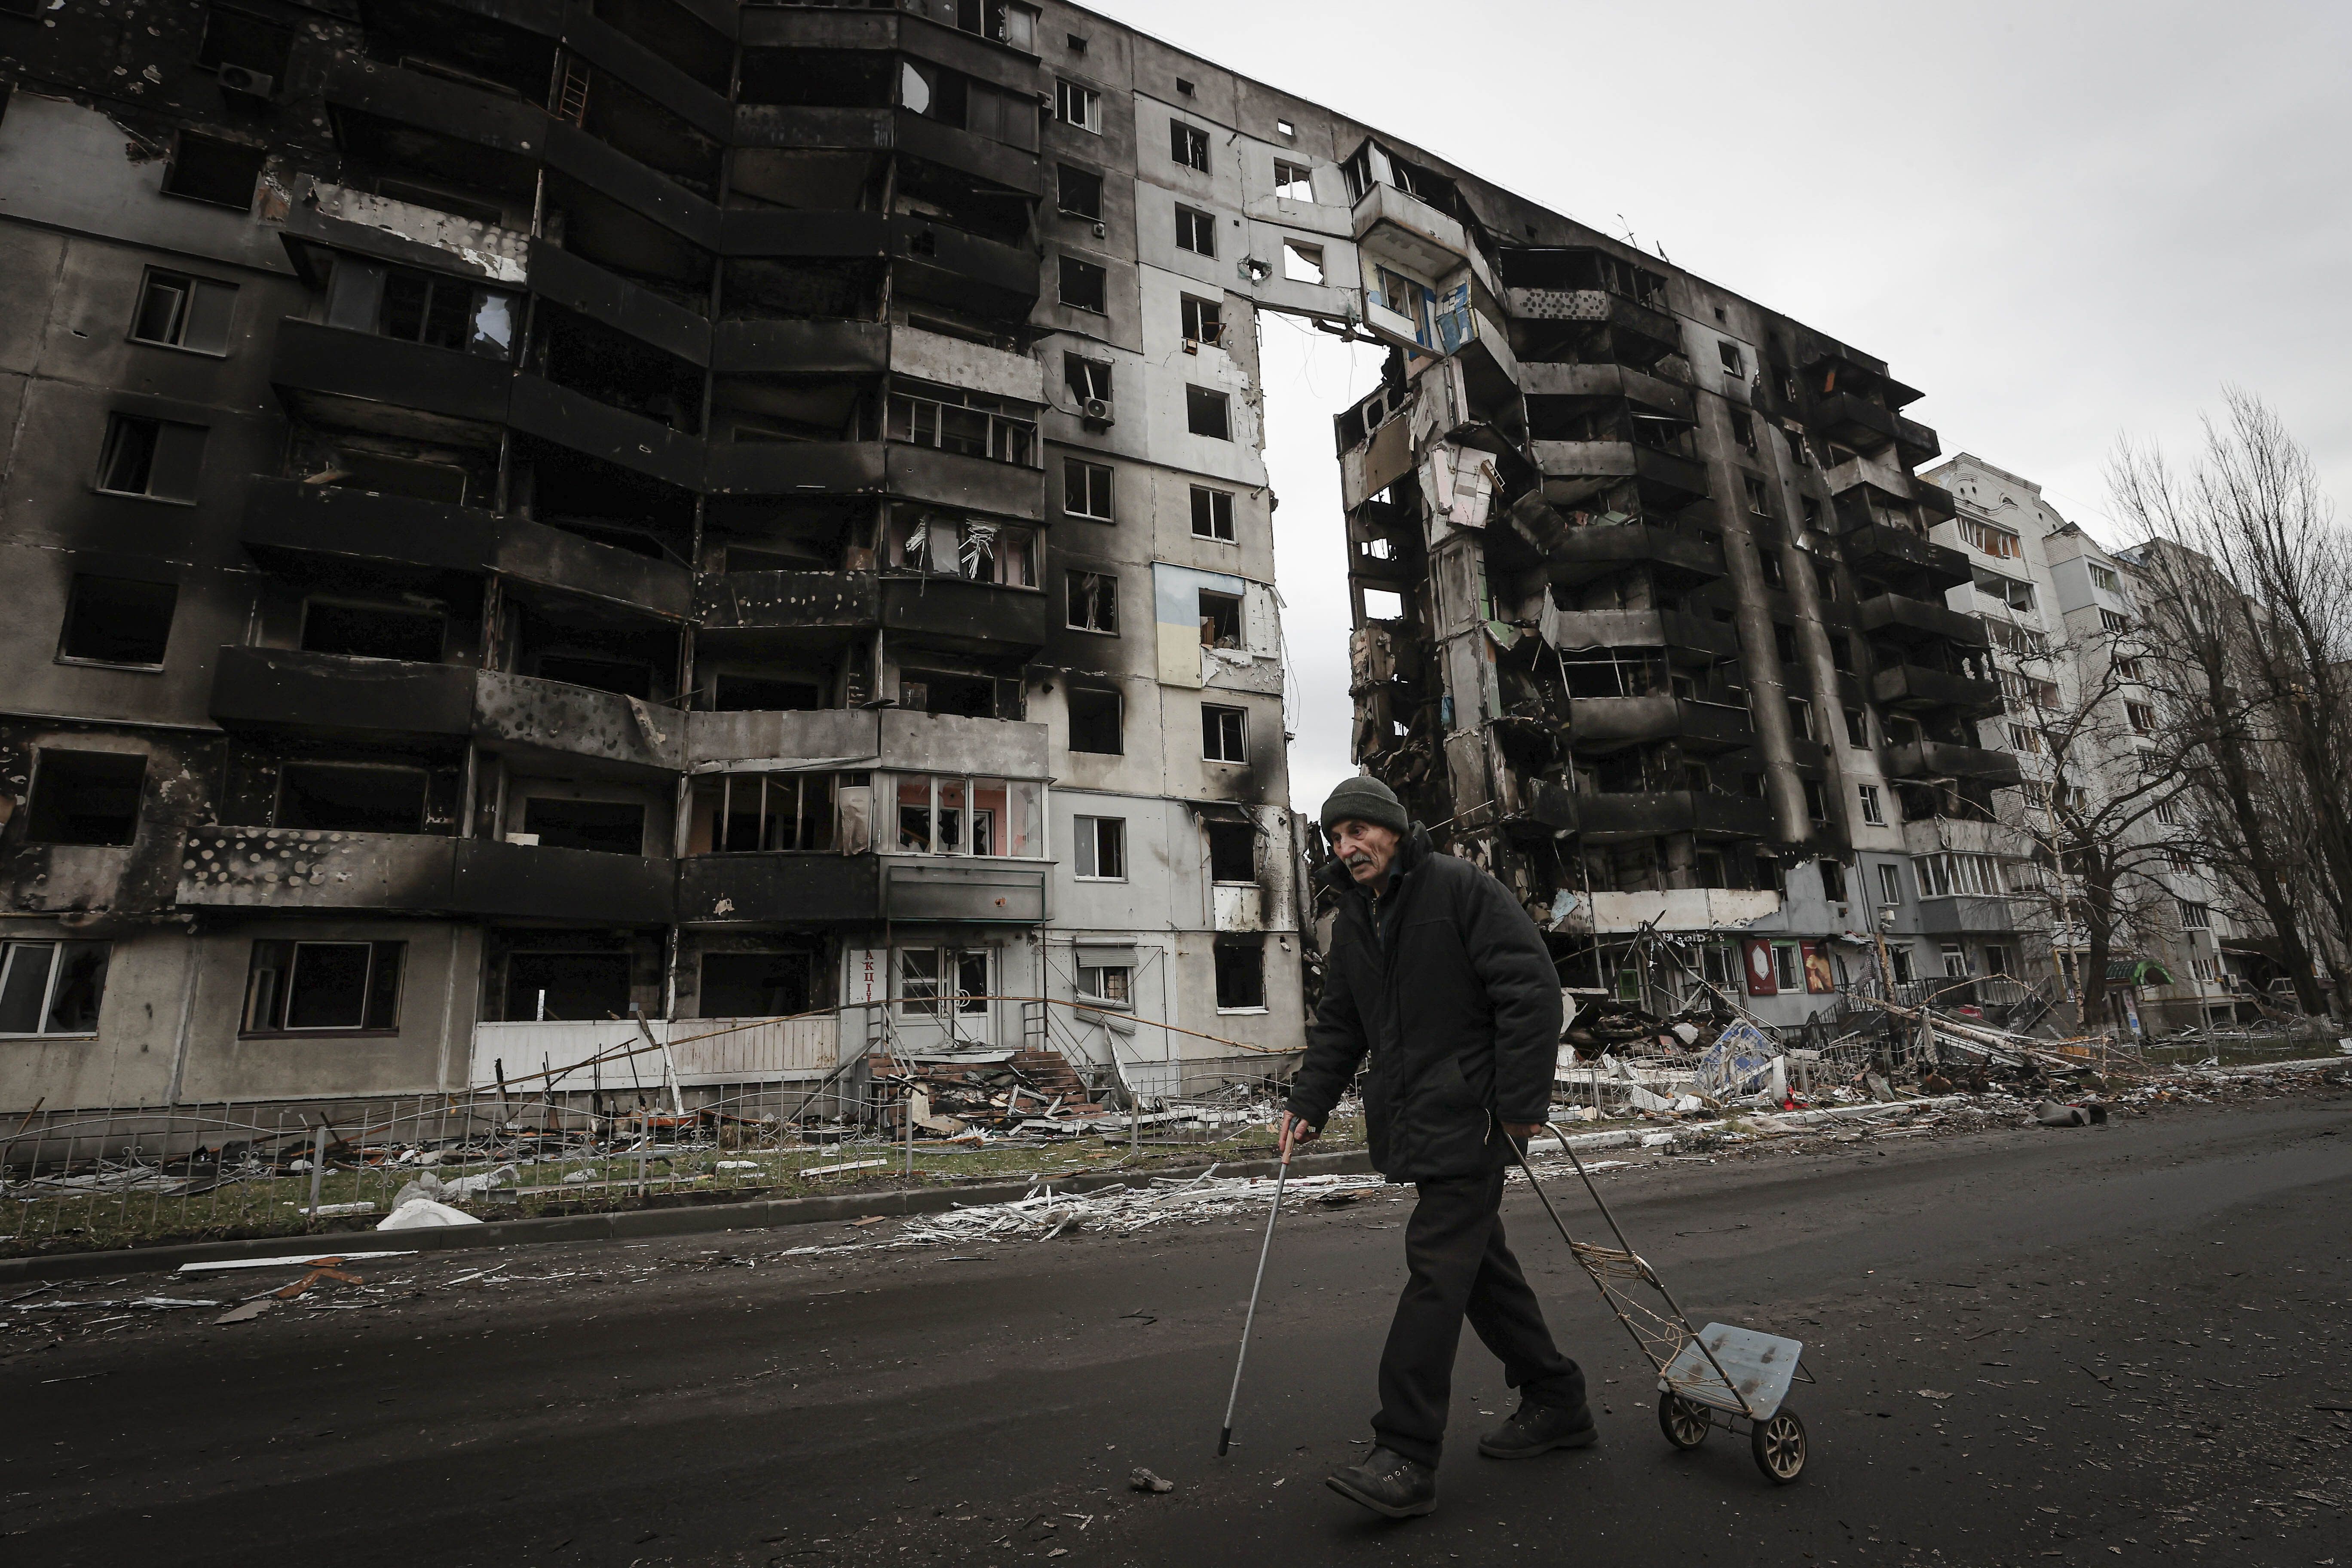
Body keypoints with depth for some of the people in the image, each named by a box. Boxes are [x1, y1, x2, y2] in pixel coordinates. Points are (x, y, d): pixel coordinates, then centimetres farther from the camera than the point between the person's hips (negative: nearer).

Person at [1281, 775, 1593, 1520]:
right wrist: (1307, 1104, 7)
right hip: (1414, 1122, 8)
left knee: (1437, 1267, -8)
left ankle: (1406, 1458, -2)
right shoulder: (1351, 919, 12)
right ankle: (1556, 1402, 33)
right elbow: (1338, 1025, 17)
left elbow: (1531, 988, -15)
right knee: (1479, 1260, 16)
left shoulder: (1459, 886, -11)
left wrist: (1522, 1102, -17)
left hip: (1468, 1116, -8)